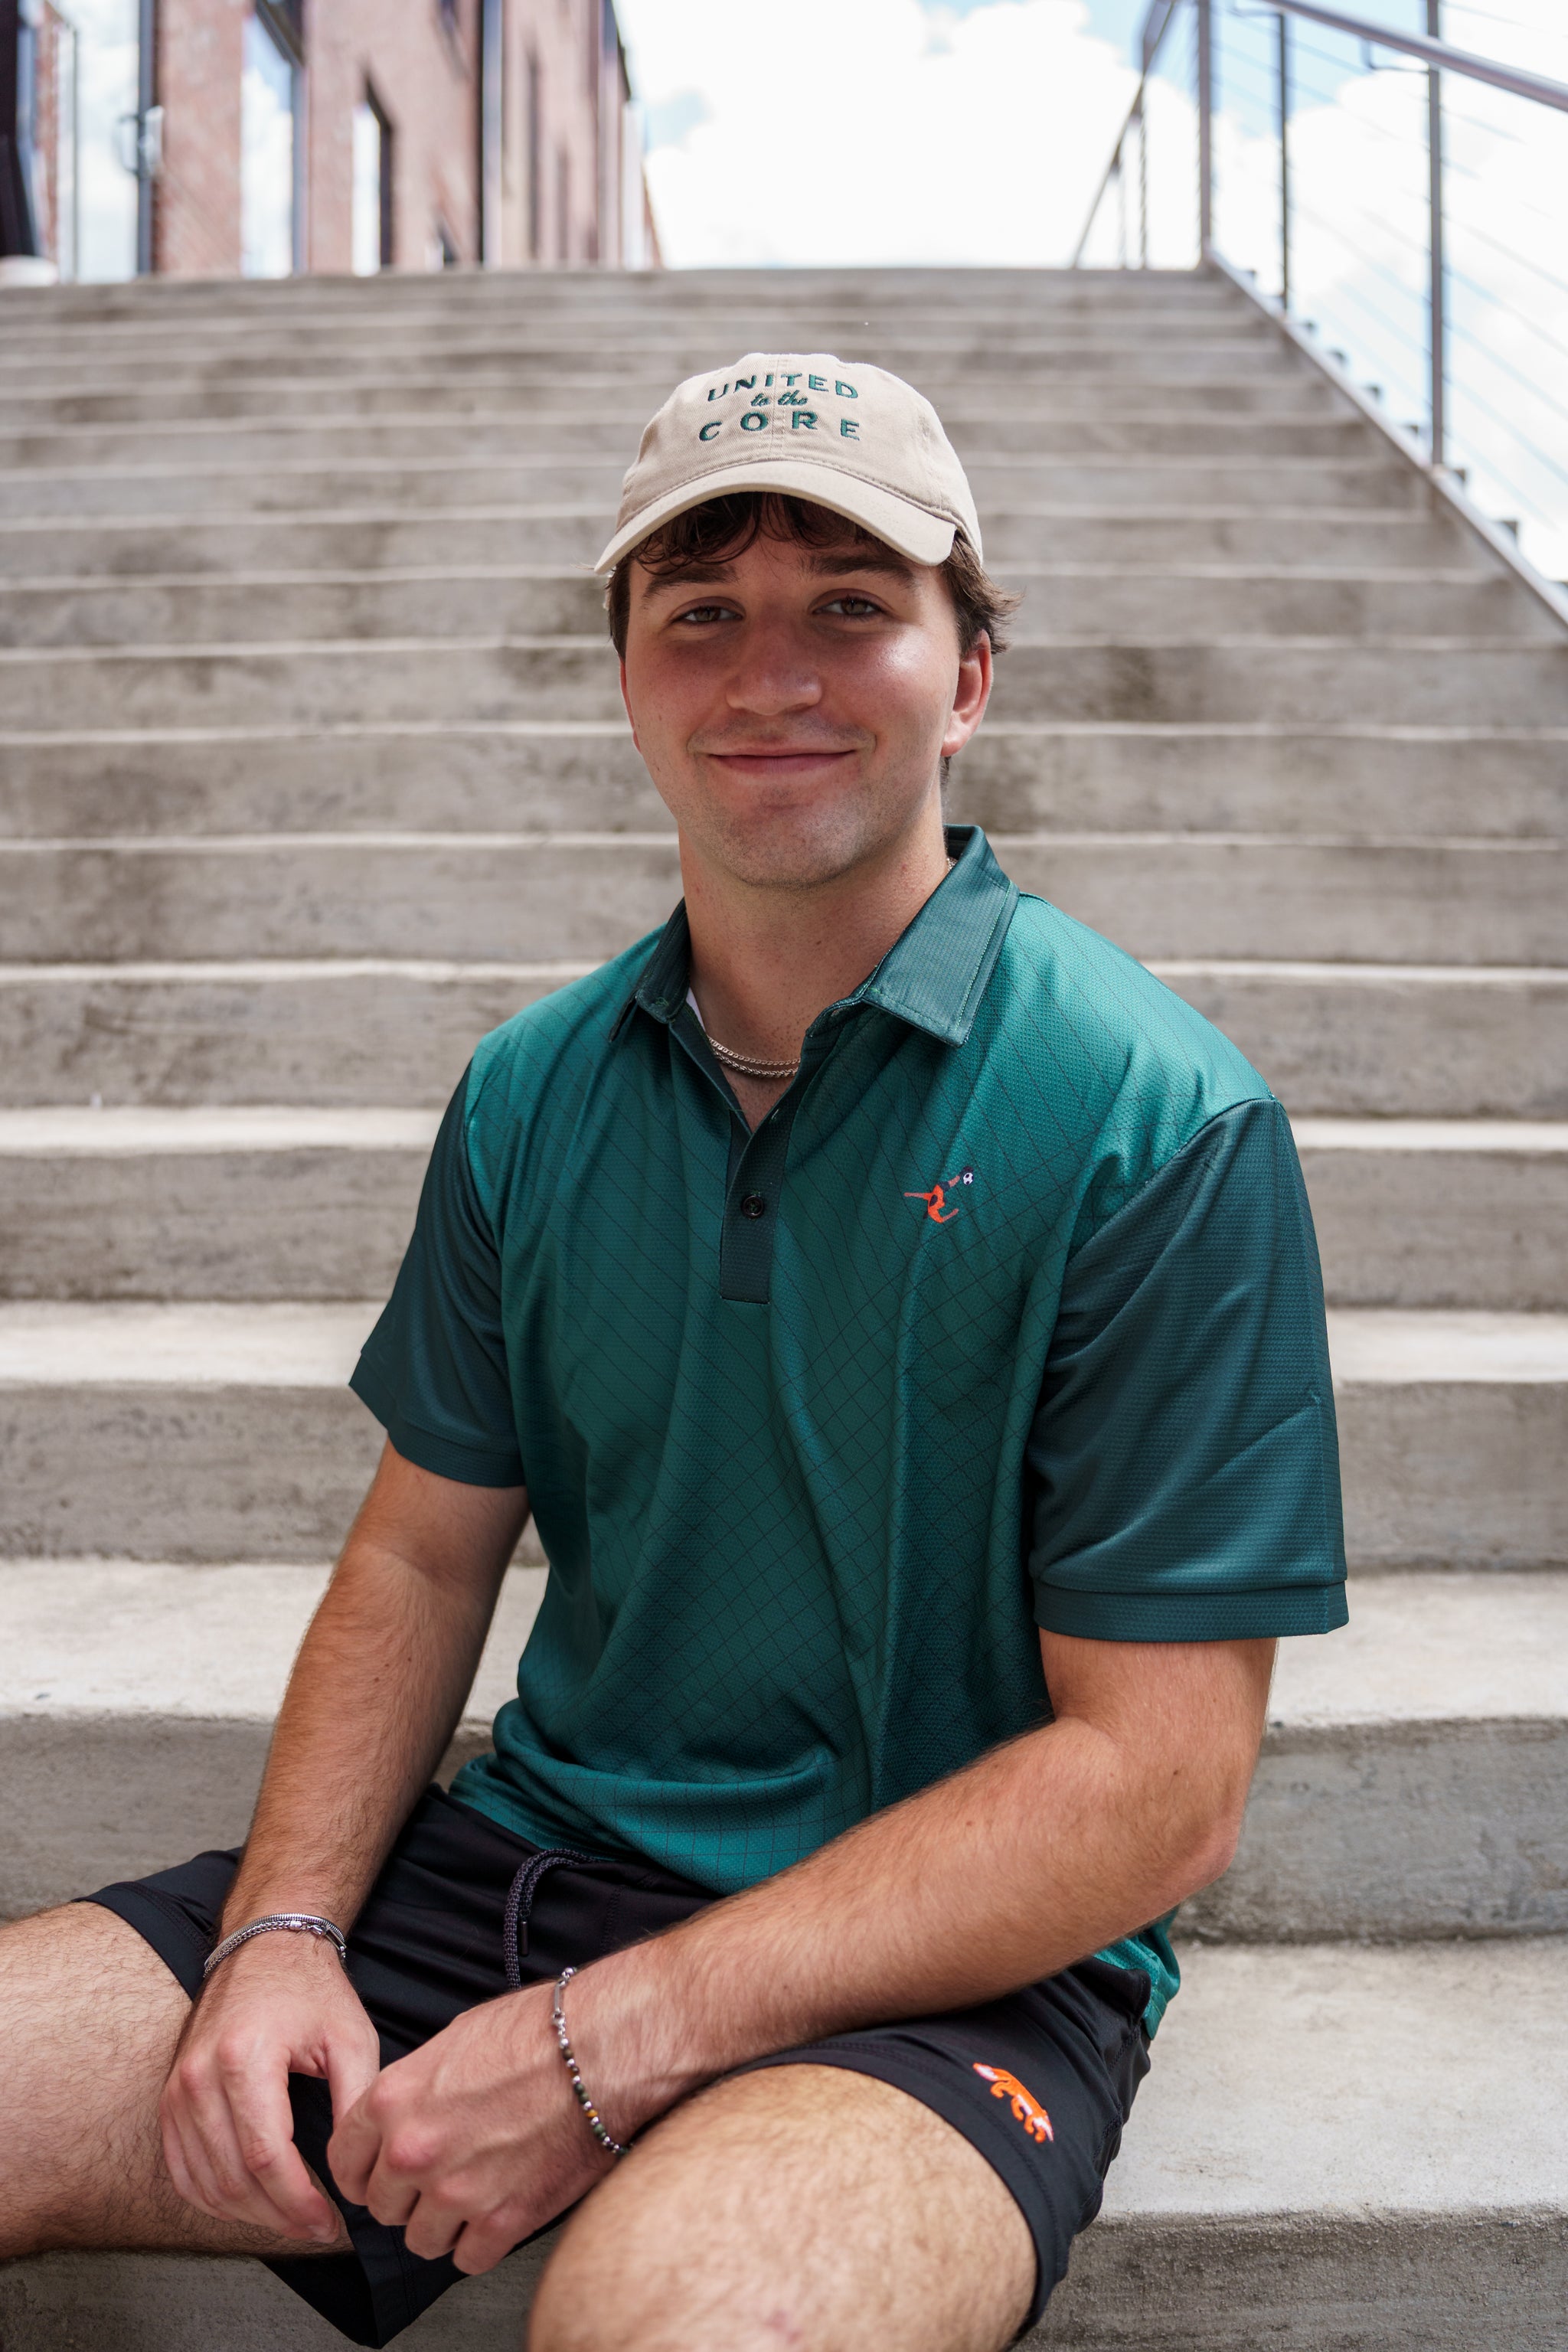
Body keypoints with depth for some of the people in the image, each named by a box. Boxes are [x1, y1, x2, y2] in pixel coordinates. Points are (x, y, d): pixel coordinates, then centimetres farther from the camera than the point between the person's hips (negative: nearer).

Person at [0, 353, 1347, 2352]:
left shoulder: (1157, 1123, -12)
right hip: (530, 1861, 5)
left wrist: (610, 2041, -19)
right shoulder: (530, 1095, 5)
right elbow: (425, 1552, 10)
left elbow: (1158, 1786, -15)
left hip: (961, 1965, -4)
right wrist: (284, 1931, -8)